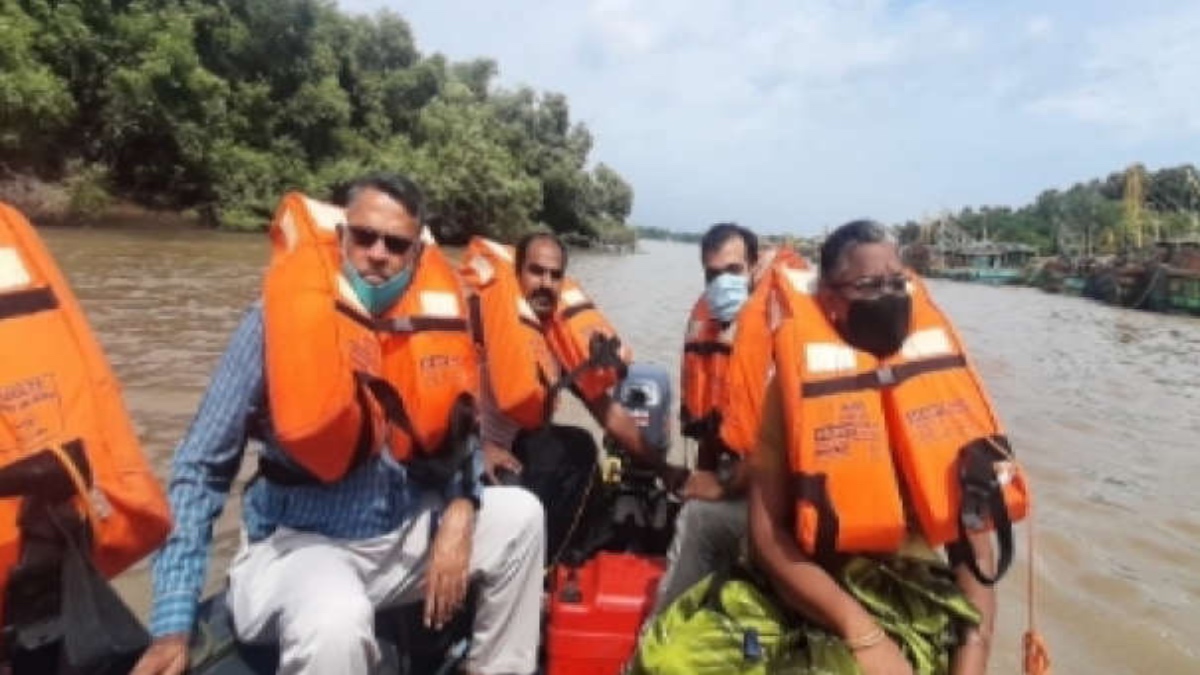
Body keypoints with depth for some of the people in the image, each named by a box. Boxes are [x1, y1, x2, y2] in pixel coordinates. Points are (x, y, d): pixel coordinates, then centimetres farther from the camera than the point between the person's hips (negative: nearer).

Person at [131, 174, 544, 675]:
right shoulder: (282, 317, -14)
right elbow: (201, 468, -11)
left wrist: (459, 512, -14)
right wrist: (173, 624, -16)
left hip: (406, 531, 5)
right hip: (303, 541, -5)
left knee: (520, 515, -1)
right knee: (335, 624, -35)